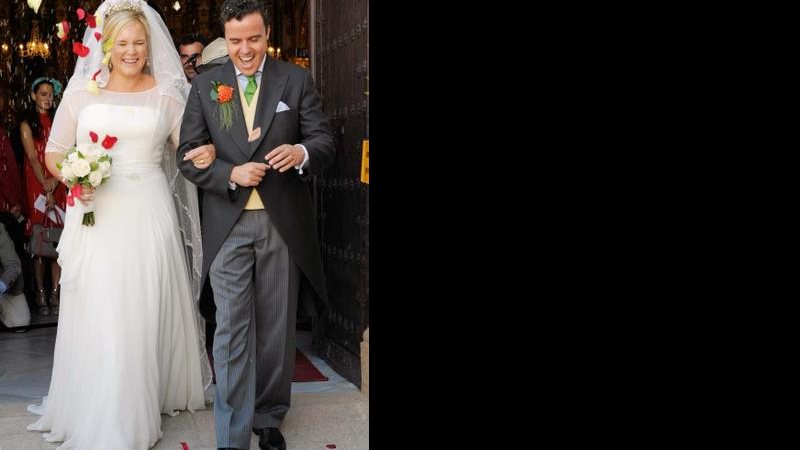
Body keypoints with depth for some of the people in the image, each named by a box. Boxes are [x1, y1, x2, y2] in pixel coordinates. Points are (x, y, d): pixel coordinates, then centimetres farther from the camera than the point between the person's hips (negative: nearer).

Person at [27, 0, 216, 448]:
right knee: (98, 318, 1)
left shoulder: (166, 94, 6)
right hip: (96, 215, 0)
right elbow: (55, 151, 8)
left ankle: (151, 395, 22)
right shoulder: (81, 92, 5)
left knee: (147, 313, 5)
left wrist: (206, 154, -15)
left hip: (148, 214, 0)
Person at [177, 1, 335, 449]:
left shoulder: (296, 80, 3)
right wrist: (231, 174, -15)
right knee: (232, 330, -1)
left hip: (283, 222, 0)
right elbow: (188, 155, 3)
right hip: (228, 223, 0)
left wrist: (302, 152, -22)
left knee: (277, 327, 10)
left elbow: (326, 140, 1)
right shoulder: (205, 85, 5)